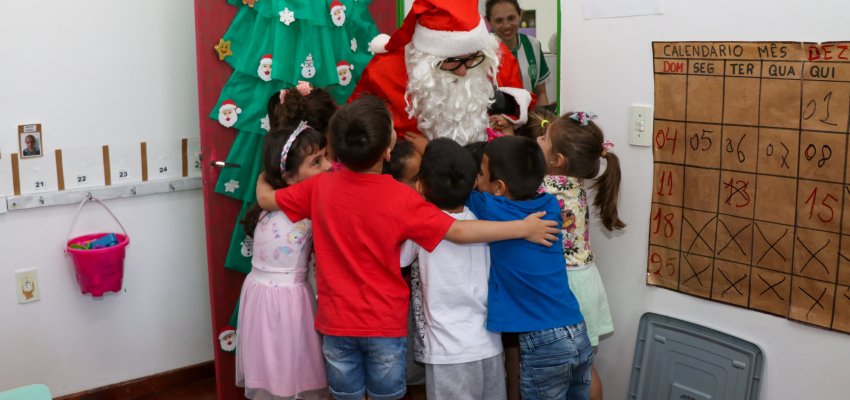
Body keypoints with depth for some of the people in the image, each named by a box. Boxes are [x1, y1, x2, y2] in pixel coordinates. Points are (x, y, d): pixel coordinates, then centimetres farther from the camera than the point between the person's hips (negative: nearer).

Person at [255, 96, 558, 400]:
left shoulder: (320, 187, -10)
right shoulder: (401, 199, -19)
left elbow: (266, 199, 4)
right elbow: (459, 232, -16)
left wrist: (263, 177, 28)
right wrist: (523, 228, -9)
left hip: (336, 321, 2)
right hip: (386, 323, -2)